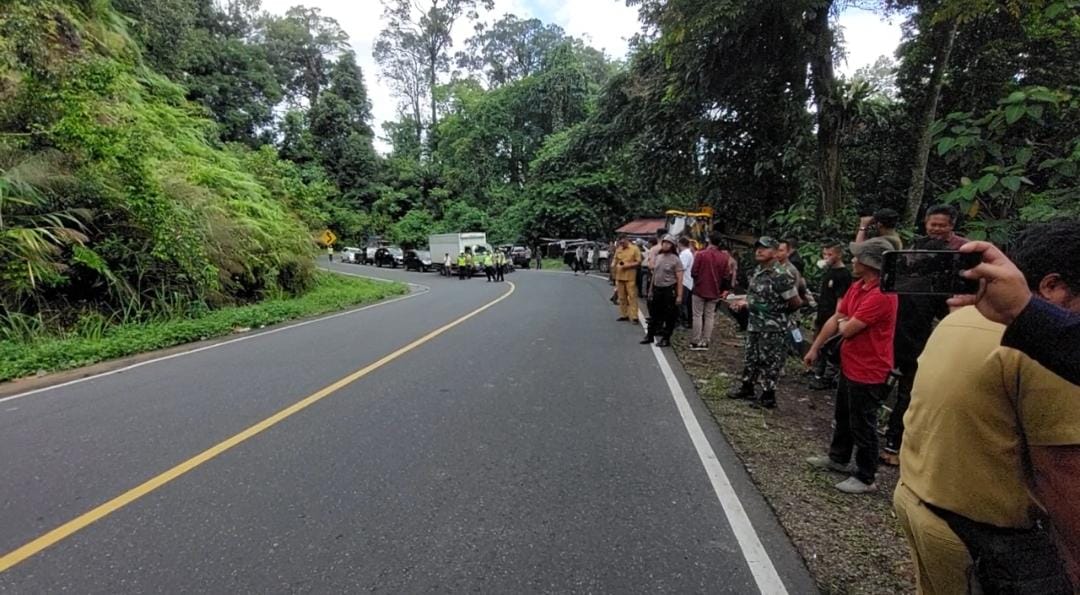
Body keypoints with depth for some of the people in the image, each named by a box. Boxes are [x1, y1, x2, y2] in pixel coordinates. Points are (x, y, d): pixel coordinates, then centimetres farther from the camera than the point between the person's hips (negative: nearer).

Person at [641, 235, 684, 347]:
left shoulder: (675, 260, -11)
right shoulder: (657, 257, 8)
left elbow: (679, 279, -13)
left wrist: (679, 295, -18)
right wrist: (651, 289, 14)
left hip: (669, 289, -6)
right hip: (657, 288, 6)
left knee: (669, 315, 4)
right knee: (655, 313, 16)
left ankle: (666, 339, 15)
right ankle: (650, 335, 27)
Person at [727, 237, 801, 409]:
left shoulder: (781, 275, -21)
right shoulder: (757, 271, 7)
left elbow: (796, 302, -16)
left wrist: (777, 312, -2)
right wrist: (745, 303, 13)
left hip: (772, 328, -9)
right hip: (755, 324, 9)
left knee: (769, 362, 2)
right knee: (750, 357, 18)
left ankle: (768, 397, 14)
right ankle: (746, 388, 33)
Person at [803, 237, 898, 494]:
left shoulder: (881, 296, -27)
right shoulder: (857, 287, 4)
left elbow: (847, 329, -25)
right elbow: (835, 320, 10)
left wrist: (842, 322, -1)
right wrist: (815, 348, 12)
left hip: (868, 373, -9)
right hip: (849, 366, 9)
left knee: (862, 426, 5)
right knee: (842, 417, 23)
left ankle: (866, 478, 21)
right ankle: (838, 458, 42)